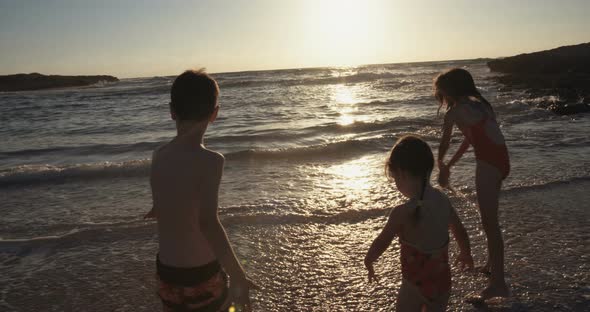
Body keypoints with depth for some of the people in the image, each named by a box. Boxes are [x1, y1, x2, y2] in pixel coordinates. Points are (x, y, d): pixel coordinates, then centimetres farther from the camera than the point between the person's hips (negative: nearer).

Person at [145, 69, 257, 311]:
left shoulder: (158, 157, -3)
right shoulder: (210, 160, -22)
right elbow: (208, 223, -33)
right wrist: (238, 276, -31)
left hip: (166, 269, 5)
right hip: (202, 273, -5)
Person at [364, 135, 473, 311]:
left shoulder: (403, 213, -26)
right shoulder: (443, 200, -6)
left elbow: (381, 243, -14)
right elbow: (460, 231, 9)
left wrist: (368, 262, 6)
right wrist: (466, 254, 29)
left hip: (416, 285, -6)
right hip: (442, 282, 6)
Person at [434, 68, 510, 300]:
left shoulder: (454, 111, -8)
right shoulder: (476, 103, 18)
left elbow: (444, 144, 2)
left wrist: (441, 166, 22)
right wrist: (449, 165, 28)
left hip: (489, 163, -9)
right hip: (500, 161, 9)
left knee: (490, 222, -6)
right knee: (488, 217, 23)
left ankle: (498, 283, -1)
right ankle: (492, 265, 38)